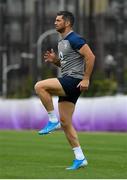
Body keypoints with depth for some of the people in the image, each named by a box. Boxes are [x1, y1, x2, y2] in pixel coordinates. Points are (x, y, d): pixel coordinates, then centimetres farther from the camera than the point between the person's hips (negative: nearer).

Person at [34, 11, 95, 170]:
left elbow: (90, 57, -17)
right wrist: (54, 60, 10)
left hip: (74, 81, -10)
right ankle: (80, 158, 9)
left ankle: (53, 120, -11)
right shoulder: (61, 42, 19)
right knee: (65, 122, 6)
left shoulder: (75, 39, -10)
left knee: (40, 87, -23)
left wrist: (86, 79, -20)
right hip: (67, 83, 10)